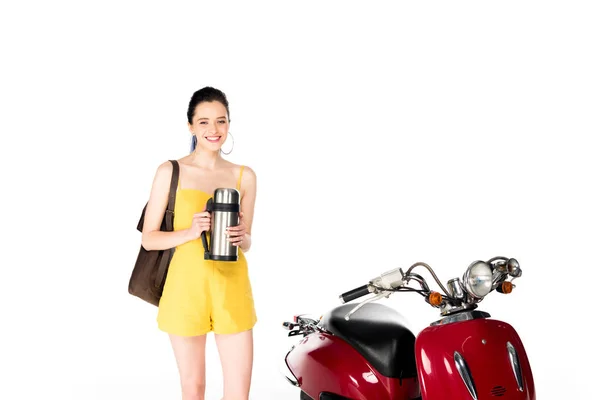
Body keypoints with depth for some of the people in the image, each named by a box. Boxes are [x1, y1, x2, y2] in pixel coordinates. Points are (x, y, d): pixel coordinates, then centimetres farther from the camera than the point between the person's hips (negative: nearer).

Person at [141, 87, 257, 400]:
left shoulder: (244, 176, 6)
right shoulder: (170, 172, -1)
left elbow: (246, 242, 12)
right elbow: (148, 239, -1)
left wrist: (242, 238, -11)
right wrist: (191, 232, -17)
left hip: (232, 288, 2)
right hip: (186, 286, -2)